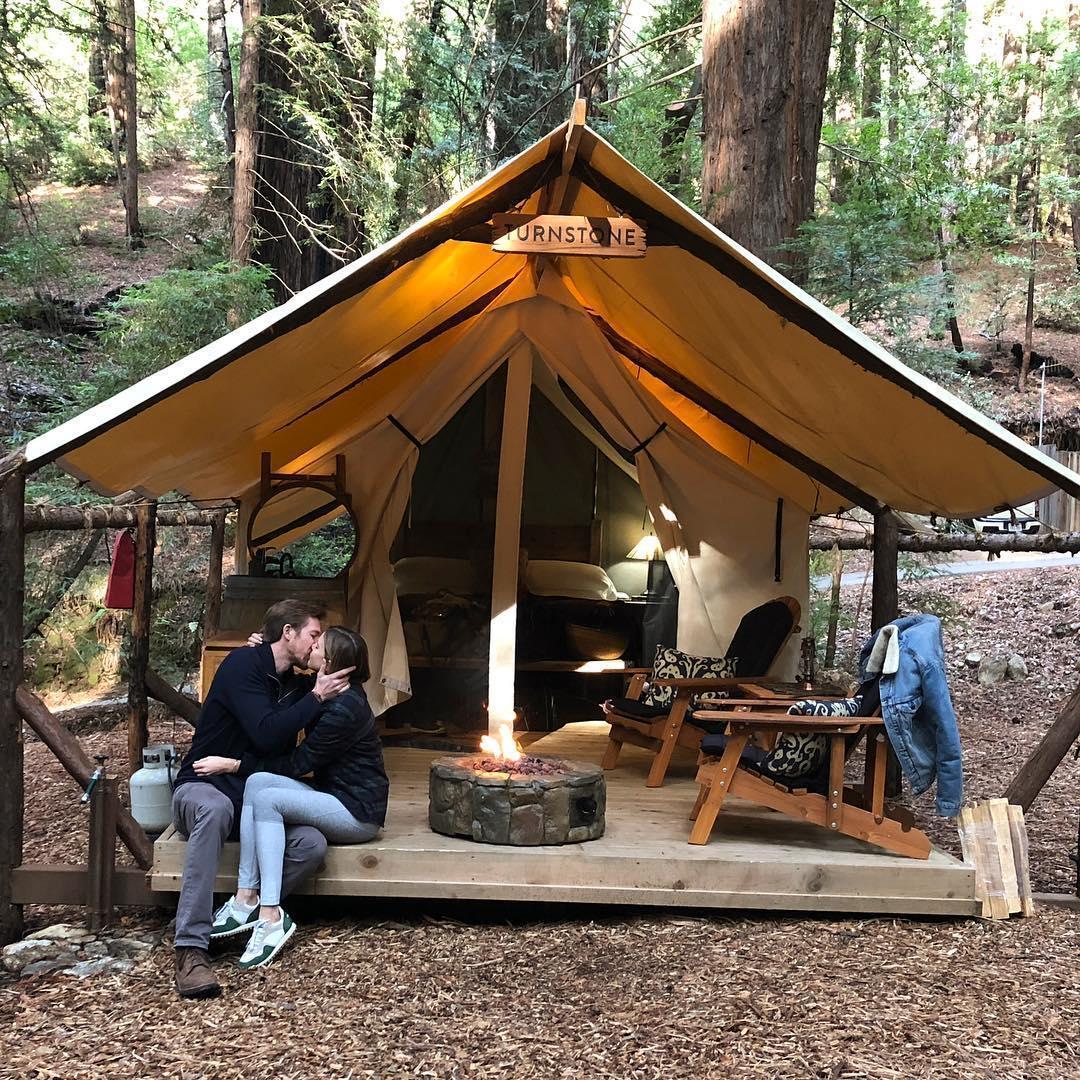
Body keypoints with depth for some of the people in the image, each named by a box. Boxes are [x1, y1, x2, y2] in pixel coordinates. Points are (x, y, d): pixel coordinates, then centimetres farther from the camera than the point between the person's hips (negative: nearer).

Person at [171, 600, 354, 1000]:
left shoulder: (295, 685, 12)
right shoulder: (243, 664, -11)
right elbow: (266, 734, -23)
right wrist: (316, 697, -16)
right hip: (204, 786, -6)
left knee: (312, 844, -22)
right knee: (216, 809, -43)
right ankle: (191, 949, -44)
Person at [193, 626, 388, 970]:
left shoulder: (344, 709, -19)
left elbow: (298, 764, -17)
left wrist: (234, 765, -15)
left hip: (358, 812, -9)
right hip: (333, 797, 9)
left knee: (266, 798, -26)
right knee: (258, 781, -16)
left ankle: (271, 916, -30)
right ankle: (247, 899, -22)